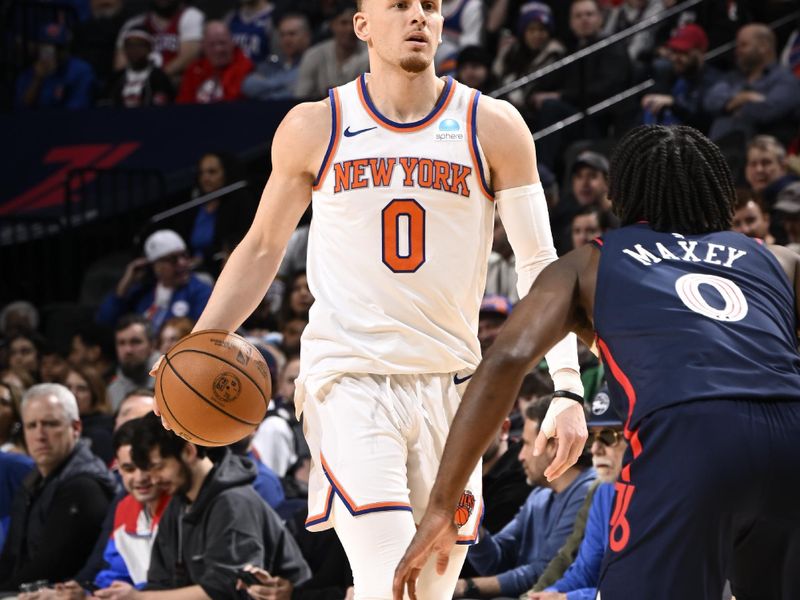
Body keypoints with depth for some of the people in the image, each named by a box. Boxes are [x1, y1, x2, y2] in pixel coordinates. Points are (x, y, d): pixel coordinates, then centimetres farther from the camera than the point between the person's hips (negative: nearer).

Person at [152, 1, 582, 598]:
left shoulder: (493, 128, 1)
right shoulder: (315, 128, 2)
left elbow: (539, 265, 0)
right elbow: (263, 247, 14)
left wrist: (567, 389, -11)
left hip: (449, 386, 2)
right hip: (348, 381, -2)